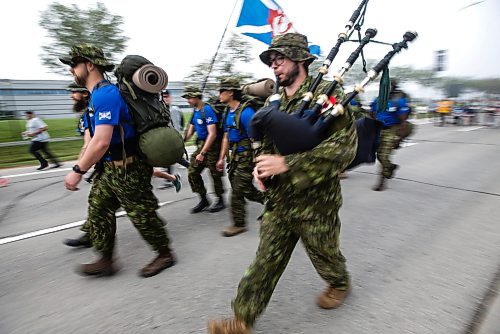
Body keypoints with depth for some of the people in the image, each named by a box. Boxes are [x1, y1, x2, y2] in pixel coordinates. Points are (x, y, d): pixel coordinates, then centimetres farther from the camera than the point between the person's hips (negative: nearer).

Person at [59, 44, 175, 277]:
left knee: (142, 215, 3)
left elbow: (101, 142, -28)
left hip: (127, 170, -10)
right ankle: (105, 261, 27)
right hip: (110, 168, 10)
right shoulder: (99, 94, 13)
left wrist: (78, 172, -19)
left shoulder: (105, 94, -21)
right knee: (98, 211, 14)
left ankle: (165, 255, 23)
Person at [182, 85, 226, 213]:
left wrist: (202, 153, -23)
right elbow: (190, 131, 16)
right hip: (201, 145, 9)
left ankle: (221, 201, 20)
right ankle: (203, 200, 18)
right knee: (192, 173, 6)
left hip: (212, 146, -9)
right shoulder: (195, 111, 10)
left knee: (215, 174, 2)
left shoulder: (207, 110, -16)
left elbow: (212, 134, -22)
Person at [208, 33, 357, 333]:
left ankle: (340, 284, 52)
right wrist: (262, 165, -5)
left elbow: (345, 147, -23)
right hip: (279, 202, 5)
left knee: (324, 254, 20)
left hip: (315, 203, -5)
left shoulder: (328, 94, -13)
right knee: (266, 261, 11)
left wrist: (287, 164, -28)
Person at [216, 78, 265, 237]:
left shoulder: (245, 112, -18)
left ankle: (239, 224, 16)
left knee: (237, 191, 0)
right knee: (246, 189, 16)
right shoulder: (227, 112, 9)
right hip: (234, 157, 8)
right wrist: (221, 158, 16)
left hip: (246, 157, -8)